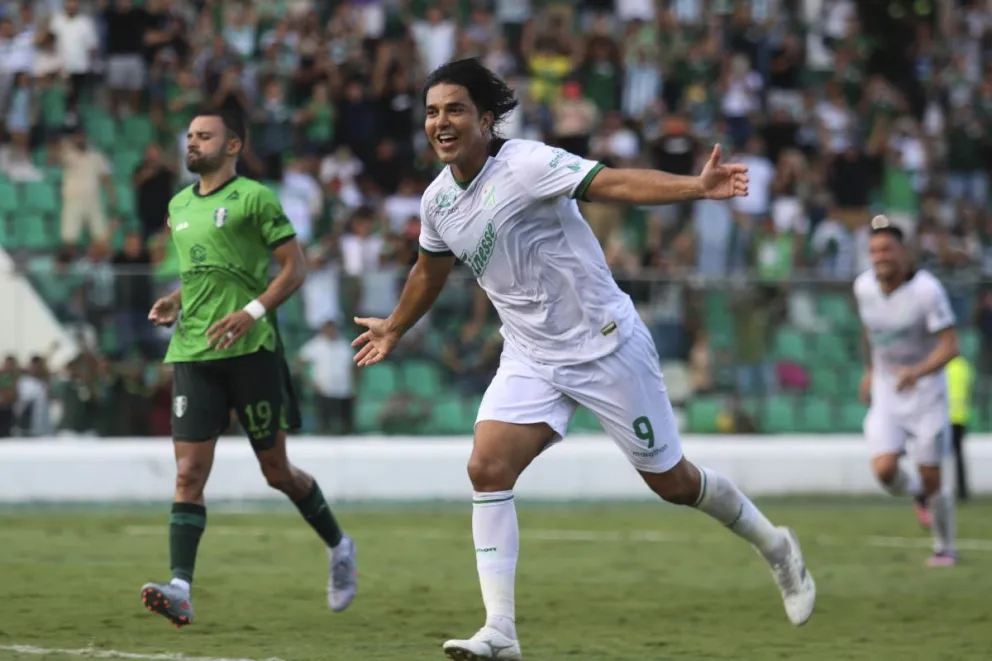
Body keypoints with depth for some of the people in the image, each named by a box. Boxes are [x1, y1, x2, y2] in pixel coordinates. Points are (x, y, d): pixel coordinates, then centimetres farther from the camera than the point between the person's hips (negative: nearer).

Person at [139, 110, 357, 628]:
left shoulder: (254, 198, -4)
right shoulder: (179, 206, 16)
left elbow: (294, 267, -5)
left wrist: (253, 312, -18)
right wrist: (174, 303, 10)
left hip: (250, 350, -5)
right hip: (192, 354, 5)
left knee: (277, 472, 5)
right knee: (188, 473, -8)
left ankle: (338, 547, 30)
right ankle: (180, 589, -16)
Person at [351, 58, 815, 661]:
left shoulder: (526, 164, -19)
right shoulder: (439, 200, 3)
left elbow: (614, 183, -33)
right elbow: (430, 270, 24)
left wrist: (697, 187, -48)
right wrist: (394, 329, 39)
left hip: (604, 343, -6)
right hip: (530, 358, 6)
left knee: (672, 482, 4)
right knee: (488, 469, -15)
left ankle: (777, 549, 31)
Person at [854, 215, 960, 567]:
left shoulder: (927, 290, -21)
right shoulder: (864, 287, -4)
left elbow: (949, 346, -23)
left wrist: (917, 371, -39)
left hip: (926, 388, -4)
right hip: (885, 390, 4)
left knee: (930, 477, -2)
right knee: (884, 469, -15)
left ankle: (945, 548, 20)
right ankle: (918, 492, 20)